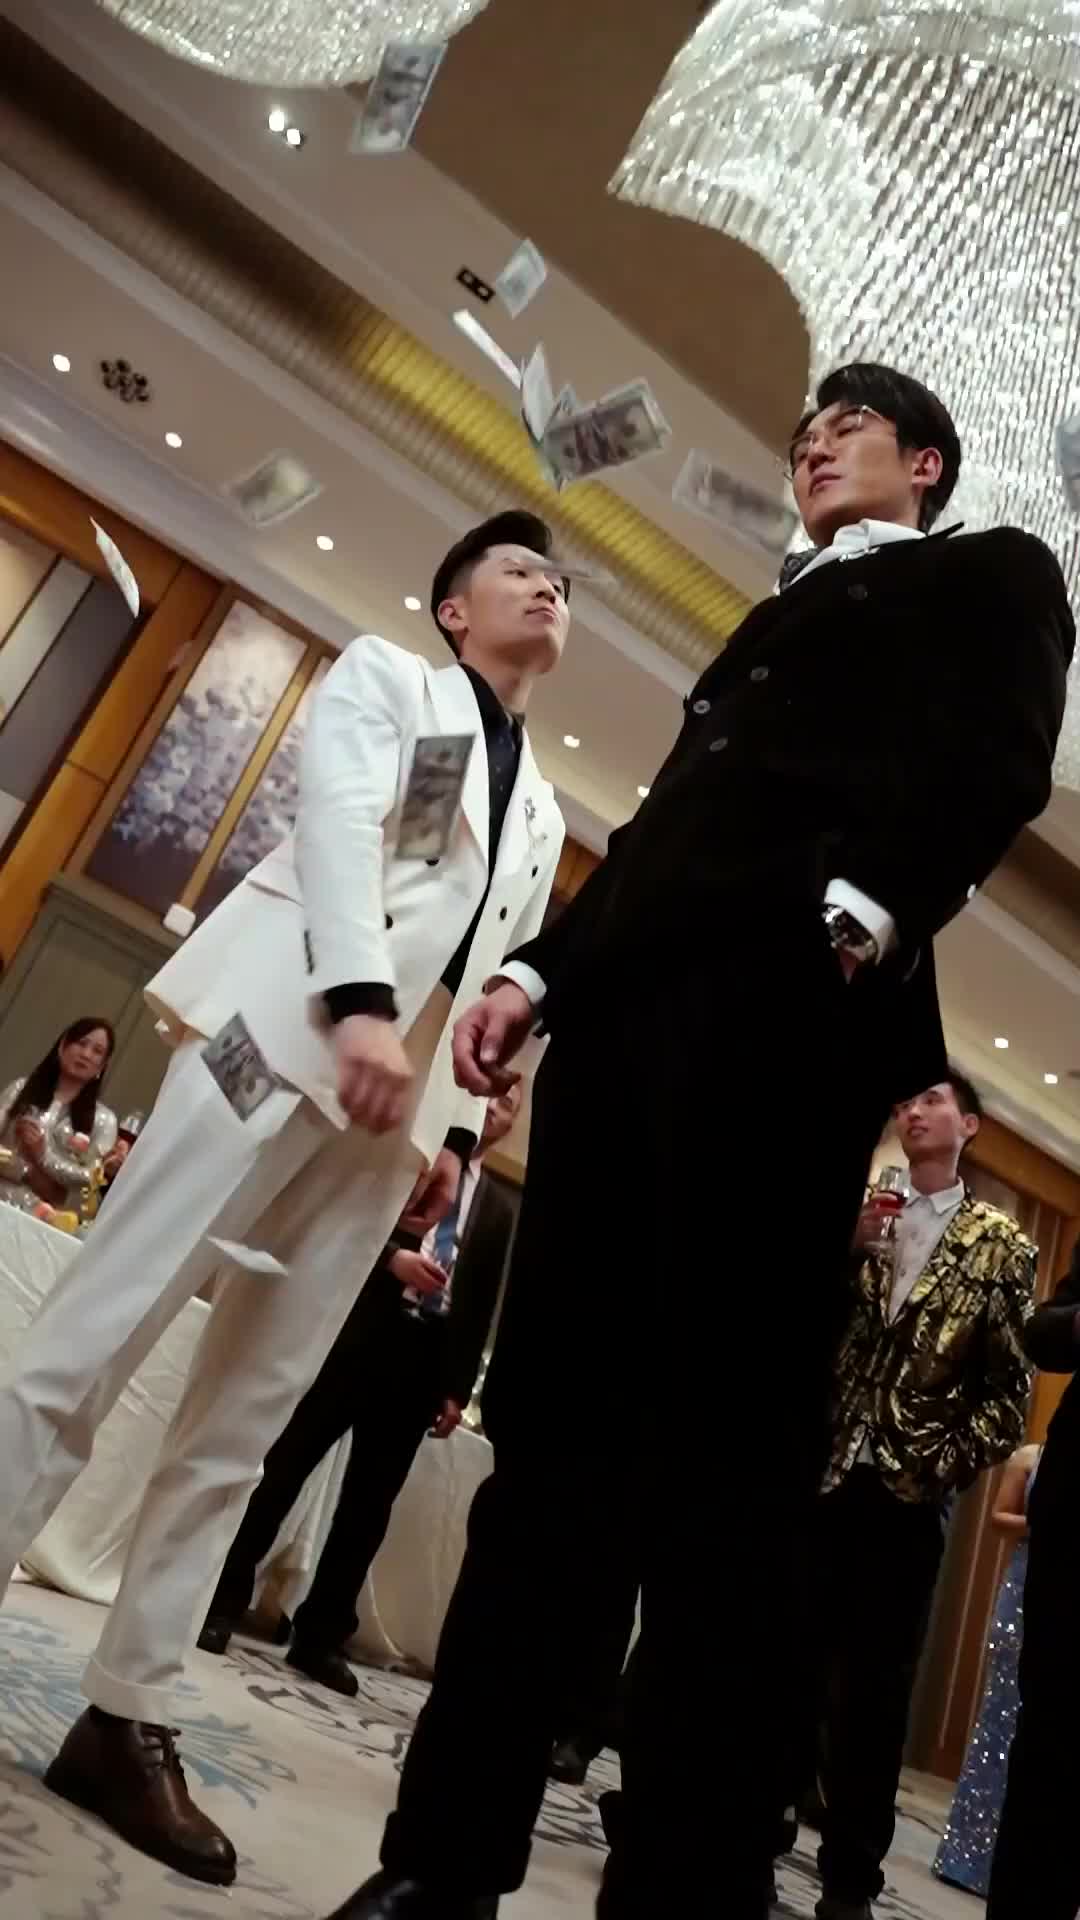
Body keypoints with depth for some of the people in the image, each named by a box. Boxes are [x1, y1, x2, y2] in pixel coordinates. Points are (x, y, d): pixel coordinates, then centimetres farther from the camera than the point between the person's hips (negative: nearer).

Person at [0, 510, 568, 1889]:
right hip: (288, 1030, -5)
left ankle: (125, 1723, 12)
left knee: (239, 1426, 4)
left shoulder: (543, 814, 26)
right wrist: (358, 1001, -21)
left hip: (397, 1106, 5)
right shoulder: (384, 677, 12)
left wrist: (456, 1127, 8)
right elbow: (337, 820, -7)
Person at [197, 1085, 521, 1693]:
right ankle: (224, 1600, 12)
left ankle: (321, 1636, 17)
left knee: (369, 1505, 7)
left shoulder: (499, 1210, 16)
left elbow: (481, 1308, 13)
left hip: (422, 1360, 3)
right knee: (284, 1466, 0)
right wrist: (392, 1257, -18)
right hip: (359, 1331, -3)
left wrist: (458, 1388, 5)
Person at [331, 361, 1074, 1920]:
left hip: (784, 999, -6)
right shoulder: (775, 619, 39)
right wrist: (541, 967, 13)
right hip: (627, 1002, 7)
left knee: (724, 1467, -10)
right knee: (548, 1432, 3)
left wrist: (866, 902, -19)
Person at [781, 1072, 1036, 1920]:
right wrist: (843, 1247, -11)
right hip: (822, 1472, 2)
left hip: (910, 1492, -1)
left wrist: (947, 1466, -9)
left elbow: (1011, 1387, 1)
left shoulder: (1001, 1245, 3)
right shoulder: (860, 1214, 9)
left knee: (876, 1690, 6)